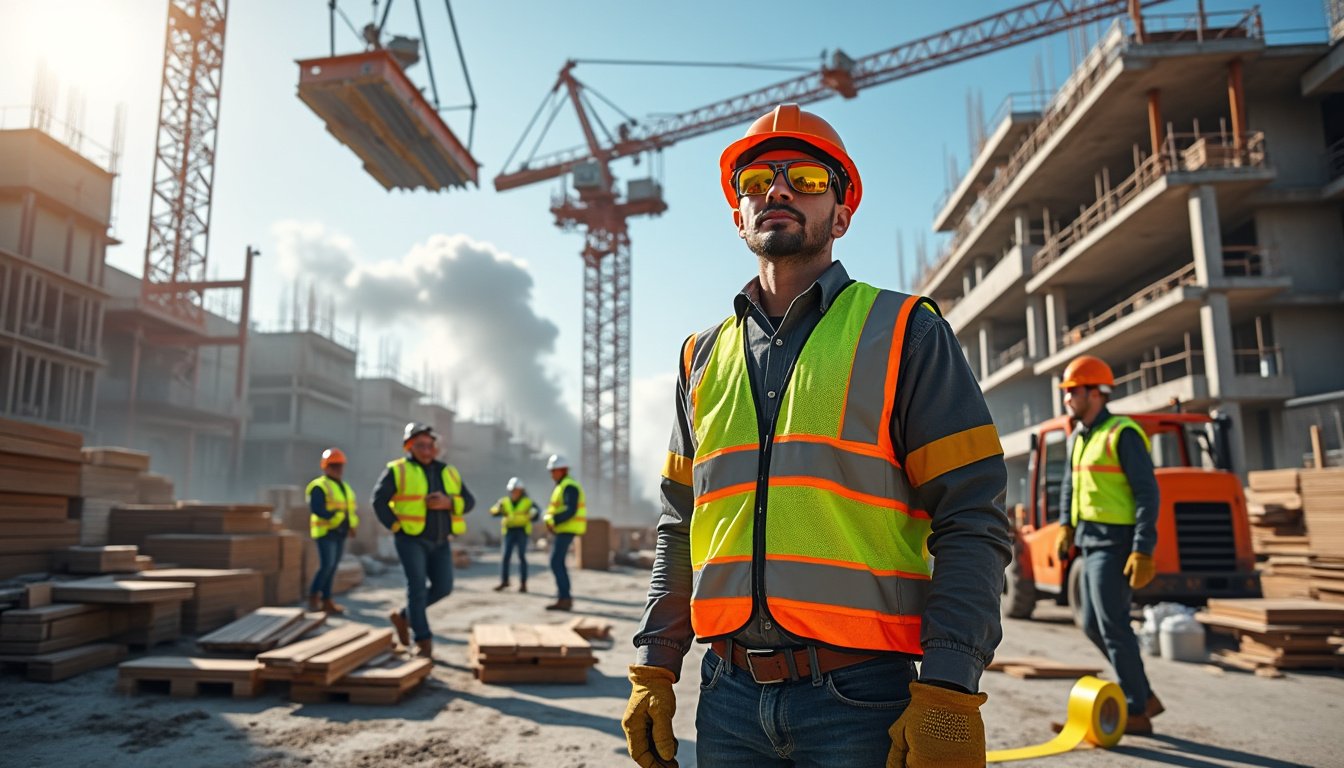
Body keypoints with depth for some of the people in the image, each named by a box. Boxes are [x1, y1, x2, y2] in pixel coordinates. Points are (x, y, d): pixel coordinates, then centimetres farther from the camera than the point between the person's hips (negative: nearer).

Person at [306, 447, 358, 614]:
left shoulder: (345, 488, 18)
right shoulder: (319, 486, -8)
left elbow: (352, 509, 17)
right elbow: (317, 509, -21)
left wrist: (352, 526, 1)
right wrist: (336, 514, -26)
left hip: (340, 533, 8)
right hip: (325, 532, -8)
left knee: (332, 568, 9)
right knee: (326, 566, -13)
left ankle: (326, 601, 13)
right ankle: (313, 597, 1)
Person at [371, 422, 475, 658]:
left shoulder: (448, 472, 9)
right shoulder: (398, 471, -3)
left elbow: (469, 501, 5)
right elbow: (379, 500, -8)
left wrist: (448, 502, -15)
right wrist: (397, 527, -11)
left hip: (440, 542, 5)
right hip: (411, 540, -5)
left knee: (443, 587, 1)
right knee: (417, 587, -10)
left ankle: (403, 616, 22)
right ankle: (424, 640, -1)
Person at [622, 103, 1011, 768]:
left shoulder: (906, 334, -1)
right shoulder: (704, 355, 11)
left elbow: (971, 521, -7)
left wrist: (948, 695, -15)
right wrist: (654, 671, 9)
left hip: (859, 698, -3)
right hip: (728, 696, 4)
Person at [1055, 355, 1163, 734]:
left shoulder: (1122, 433, -13)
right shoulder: (1078, 437, 14)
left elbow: (1148, 493, -17)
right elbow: (1070, 484, 24)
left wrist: (1143, 551, -22)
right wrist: (1066, 526, 10)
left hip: (1116, 543, -9)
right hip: (1091, 542, 9)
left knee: (1113, 627, -4)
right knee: (1093, 626, 12)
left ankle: (1136, 712, 8)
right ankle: (1145, 698, 24)